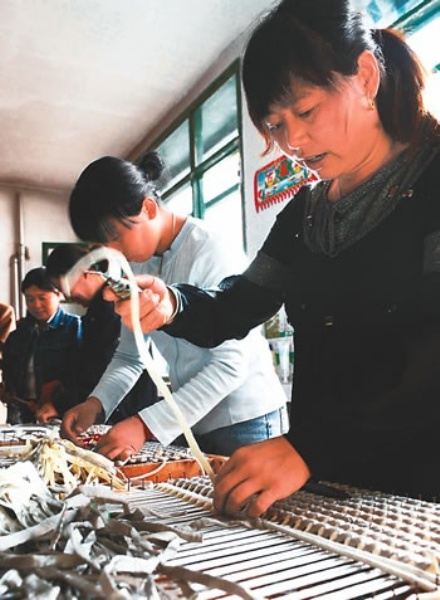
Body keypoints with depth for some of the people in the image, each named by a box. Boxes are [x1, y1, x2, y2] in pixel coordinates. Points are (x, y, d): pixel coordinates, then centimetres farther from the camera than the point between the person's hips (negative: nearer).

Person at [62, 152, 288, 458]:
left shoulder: (207, 248, -17)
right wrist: (96, 402, -11)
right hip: (188, 423, 6)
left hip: (244, 421, -6)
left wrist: (147, 425, -25)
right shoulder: (136, 264, 4)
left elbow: (230, 362, -22)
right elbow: (129, 356, 7)